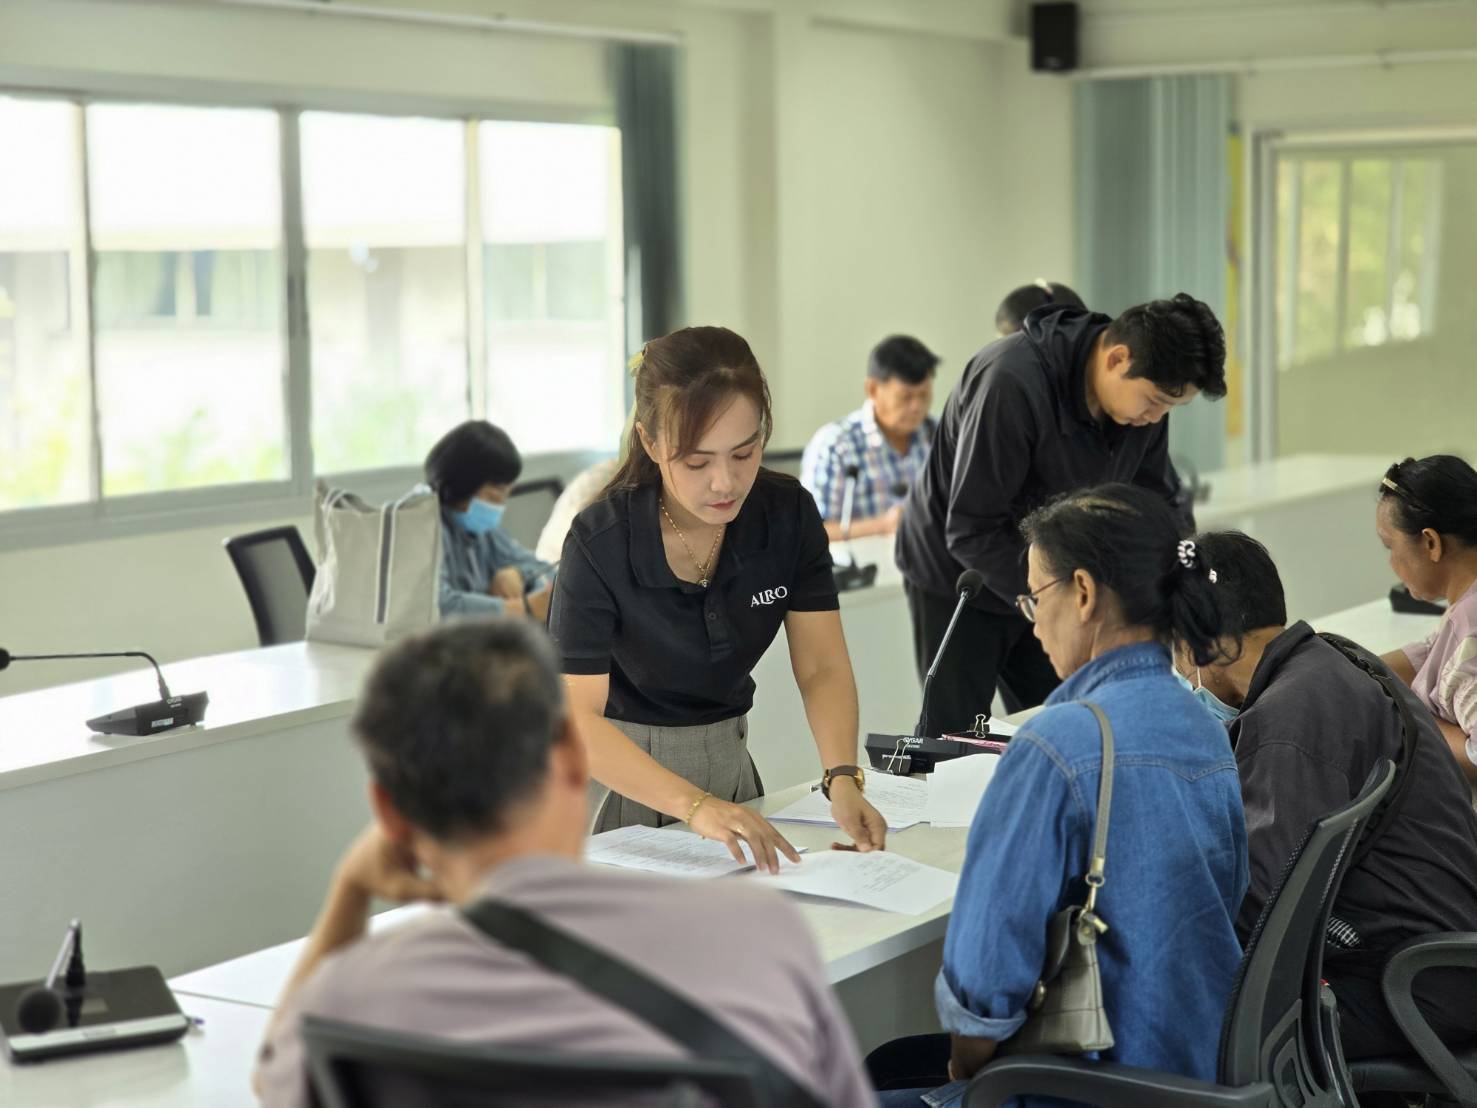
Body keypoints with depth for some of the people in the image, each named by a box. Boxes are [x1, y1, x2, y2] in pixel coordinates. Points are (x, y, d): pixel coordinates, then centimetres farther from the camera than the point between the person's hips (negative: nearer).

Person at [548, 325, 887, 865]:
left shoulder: (789, 513, -10)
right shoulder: (600, 542, -22)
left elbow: (822, 669, -8)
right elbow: (577, 718, -26)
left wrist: (842, 779, -27)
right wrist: (695, 805, -39)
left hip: (729, 758, 3)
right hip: (617, 765, -3)